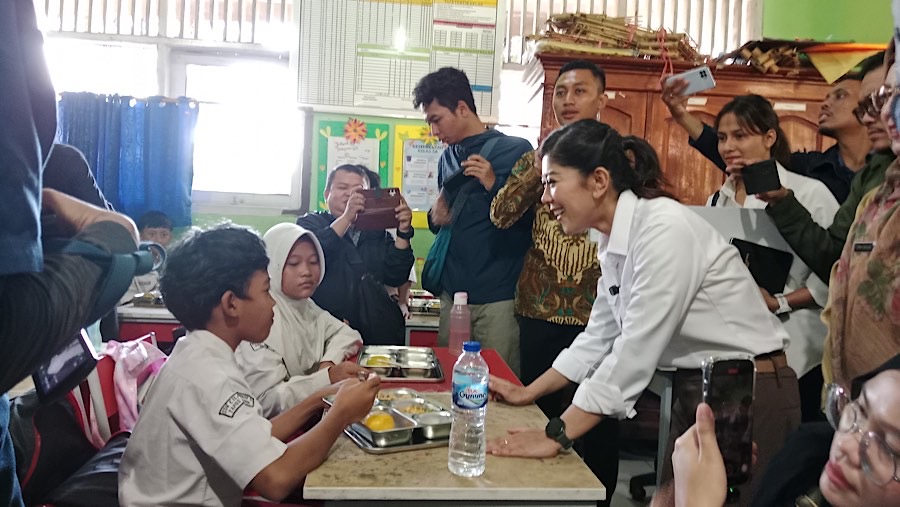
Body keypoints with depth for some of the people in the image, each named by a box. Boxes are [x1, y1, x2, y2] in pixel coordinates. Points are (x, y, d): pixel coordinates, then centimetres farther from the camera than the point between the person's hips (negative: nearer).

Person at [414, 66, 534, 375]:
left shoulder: (516, 150, -6)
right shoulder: (447, 158, 14)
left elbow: (535, 218, -8)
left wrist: (495, 185, -18)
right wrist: (436, 218, 4)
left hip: (498, 297, -6)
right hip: (452, 292, 6)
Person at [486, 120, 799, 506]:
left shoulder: (665, 228, -24)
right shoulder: (613, 243, 4)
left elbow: (637, 349, -27)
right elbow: (600, 337, 10)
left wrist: (555, 436, -25)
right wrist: (528, 392, 10)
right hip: (693, 389, 8)